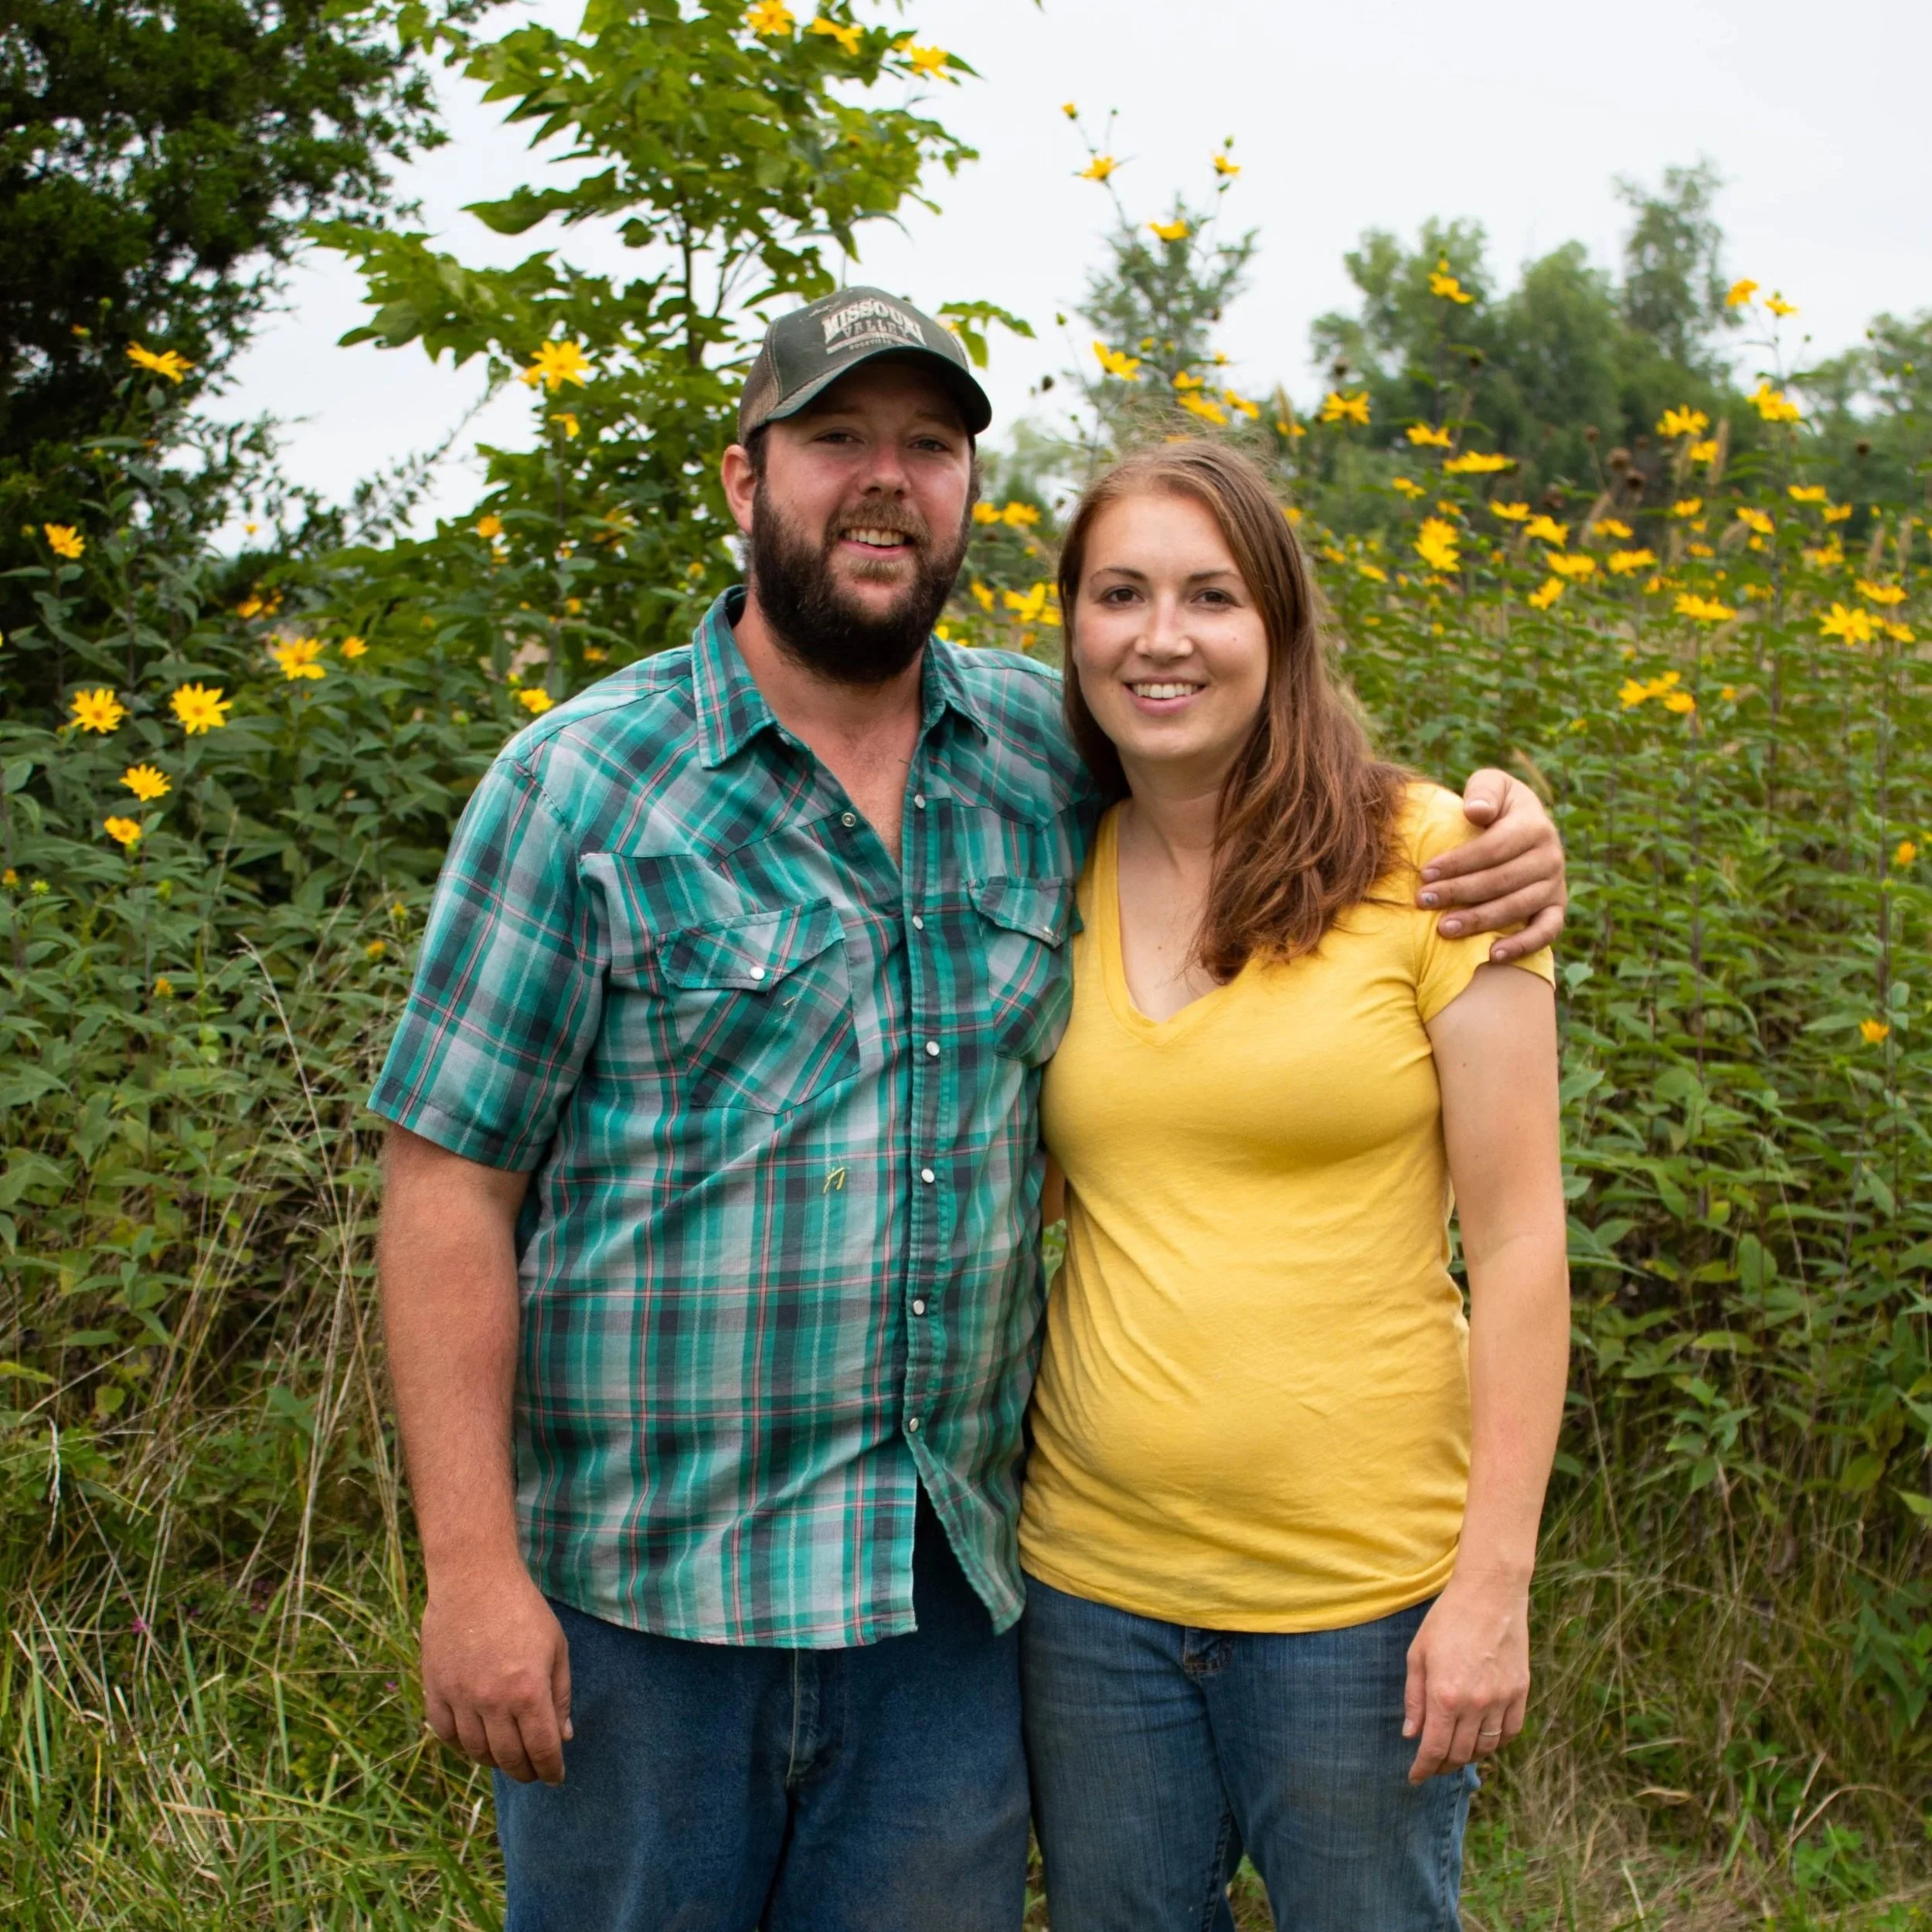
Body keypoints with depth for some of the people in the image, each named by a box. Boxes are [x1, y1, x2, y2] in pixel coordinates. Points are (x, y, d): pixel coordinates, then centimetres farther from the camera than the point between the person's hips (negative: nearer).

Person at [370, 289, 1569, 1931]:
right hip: (643, 1597, -3)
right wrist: (473, 1569, -12)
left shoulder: (1048, 756, 5)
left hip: (953, 1592, 3)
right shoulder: (583, 783, -6)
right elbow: (450, 1179, -7)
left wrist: (1494, 828, 3)